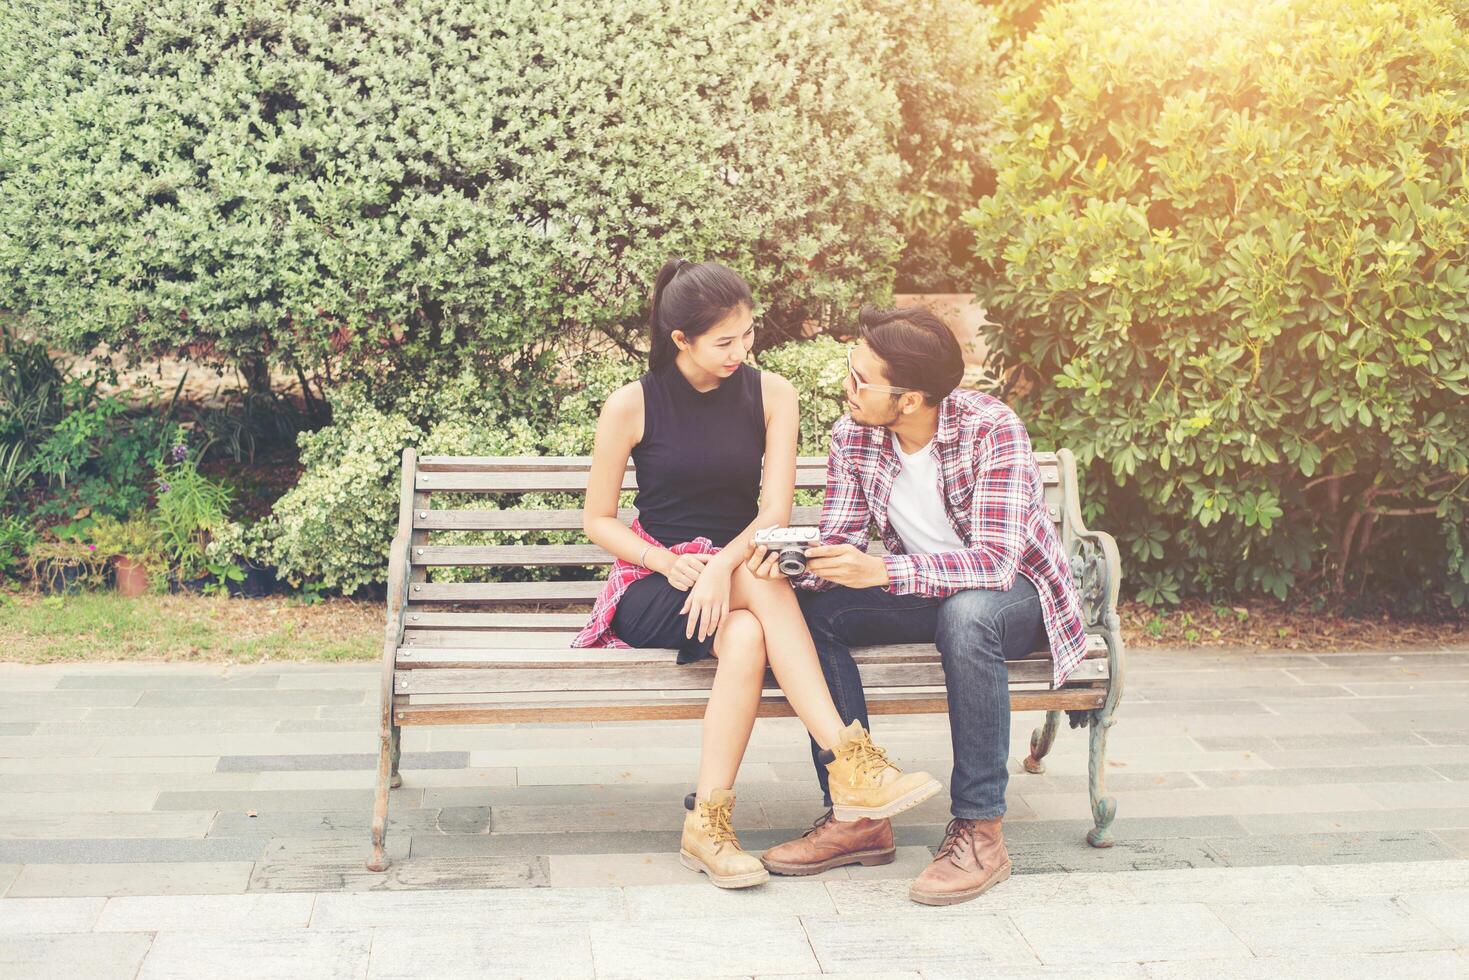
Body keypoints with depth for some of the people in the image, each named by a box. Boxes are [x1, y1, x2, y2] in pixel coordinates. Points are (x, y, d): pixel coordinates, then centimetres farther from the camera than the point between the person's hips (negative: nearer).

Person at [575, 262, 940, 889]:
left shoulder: (771, 395, 2)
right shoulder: (633, 404, -4)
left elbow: (775, 511, -6)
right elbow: (598, 520, 2)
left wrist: (722, 564, -26)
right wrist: (669, 562, -17)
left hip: (739, 571, 2)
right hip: (654, 588, -2)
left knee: (746, 637, -37)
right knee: (762, 578, -36)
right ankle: (848, 760, -42)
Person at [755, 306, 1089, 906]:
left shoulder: (991, 430, -26)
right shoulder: (853, 435, -9)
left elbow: (994, 561, -35)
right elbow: (838, 543, -7)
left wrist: (882, 571, -46)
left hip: (1015, 590, -5)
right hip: (923, 589, 6)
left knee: (966, 614, -40)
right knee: (807, 607, -19)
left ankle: (980, 831, -28)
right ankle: (857, 814, -15)